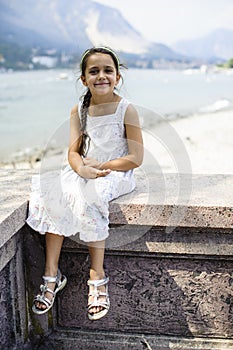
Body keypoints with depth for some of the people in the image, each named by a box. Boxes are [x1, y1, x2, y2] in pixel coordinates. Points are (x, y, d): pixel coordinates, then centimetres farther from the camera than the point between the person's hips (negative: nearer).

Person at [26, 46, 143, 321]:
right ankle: (52, 274, -14)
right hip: (84, 172, 5)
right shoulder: (78, 111, 7)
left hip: (116, 174, -5)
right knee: (50, 193, -21)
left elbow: (136, 158, -10)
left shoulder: (126, 110, -7)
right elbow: (73, 152, -1)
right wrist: (82, 169, -24)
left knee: (88, 197, -33)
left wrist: (99, 166, -14)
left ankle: (97, 276, -20)